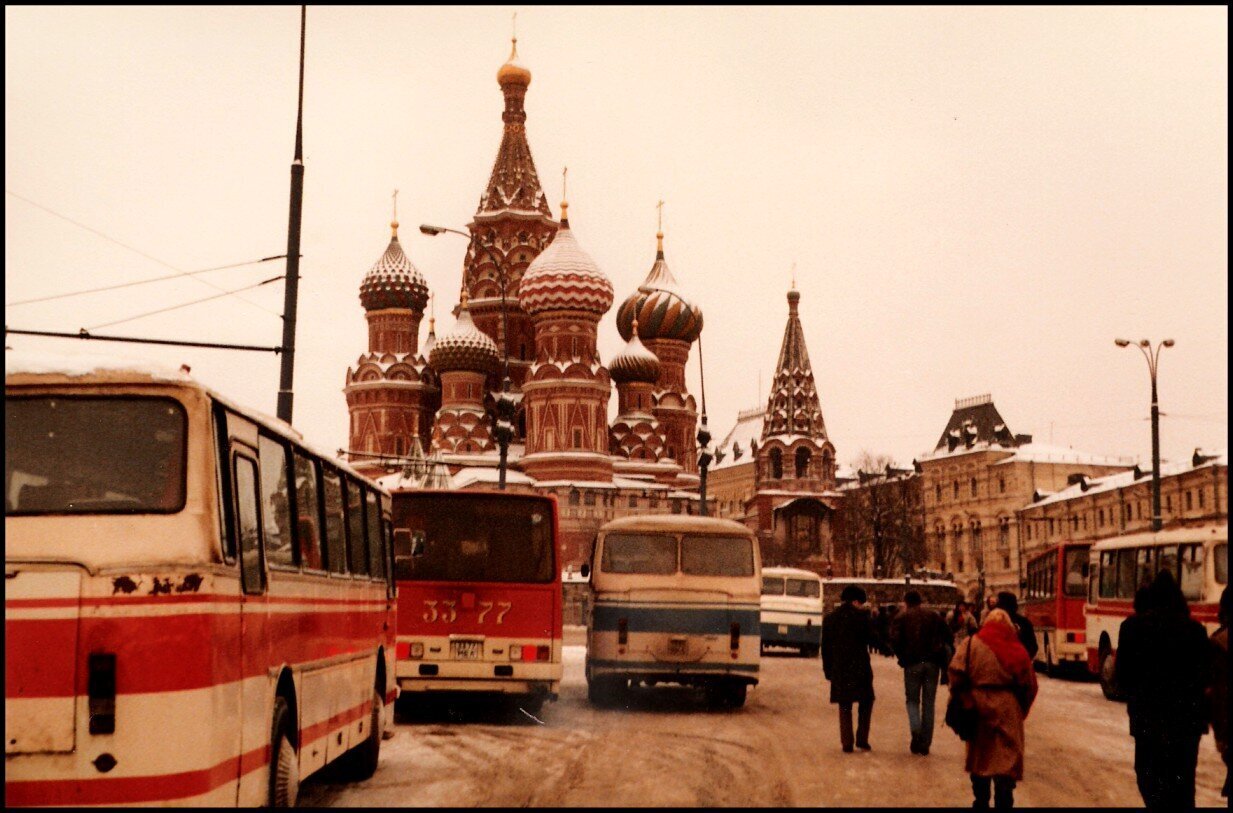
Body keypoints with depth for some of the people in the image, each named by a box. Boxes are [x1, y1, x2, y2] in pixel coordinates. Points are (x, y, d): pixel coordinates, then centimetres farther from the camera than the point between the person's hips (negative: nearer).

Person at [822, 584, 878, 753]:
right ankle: (862, 739, 5)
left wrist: (827, 670, 14)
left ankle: (847, 743, 3)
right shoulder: (862, 616, -6)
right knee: (866, 702, 13)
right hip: (860, 668, -3)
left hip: (839, 669, 3)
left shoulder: (829, 618, 7)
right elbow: (872, 639, -6)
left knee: (844, 707, 9)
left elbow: (825, 647, 9)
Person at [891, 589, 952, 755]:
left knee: (912, 700, 11)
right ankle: (925, 743, 8)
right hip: (932, 663, 2)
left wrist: (902, 657, 5)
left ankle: (915, 730, -16)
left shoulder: (901, 618, 4)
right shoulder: (934, 616, 11)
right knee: (928, 703, 9)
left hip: (912, 663, -2)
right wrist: (941, 656, 12)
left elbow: (894, 640, -9)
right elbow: (947, 637, 3)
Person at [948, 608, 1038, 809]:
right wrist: (1021, 710, 12)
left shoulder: (972, 643, -1)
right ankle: (1003, 803, -5)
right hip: (1008, 710, -1)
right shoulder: (1017, 649, 1)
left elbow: (956, 672, -12)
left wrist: (961, 698, 0)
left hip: (978, 708, 1)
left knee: (979, 757, 16)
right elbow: (1029, 685, 1)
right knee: (1006, 760, 1)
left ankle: (981, 802, 28)